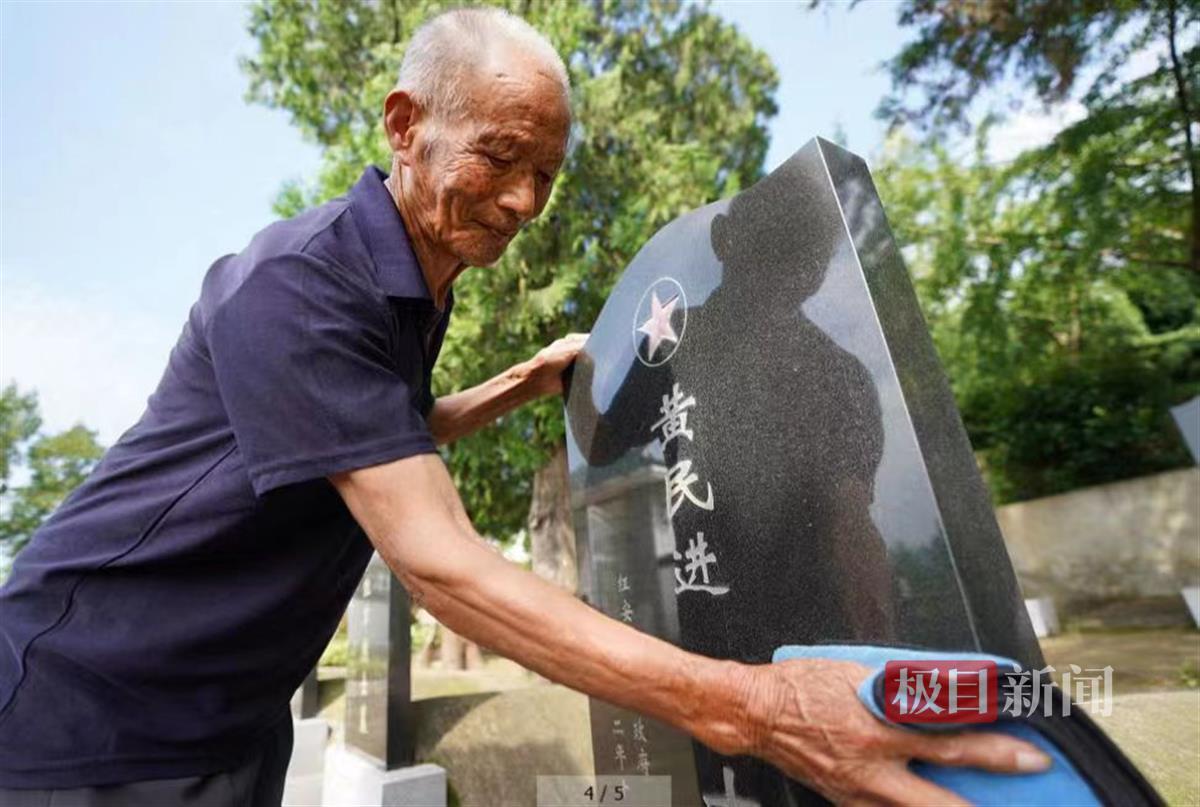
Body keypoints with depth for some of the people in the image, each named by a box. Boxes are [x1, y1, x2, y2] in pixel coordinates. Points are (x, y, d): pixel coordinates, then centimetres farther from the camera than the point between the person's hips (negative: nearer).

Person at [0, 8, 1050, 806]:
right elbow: (438, 562, -36)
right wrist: (741, 704, -41)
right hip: (101, 701, -7)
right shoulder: (300, 283, -28)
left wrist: (526, 383, 4)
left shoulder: (420, 287, 0)